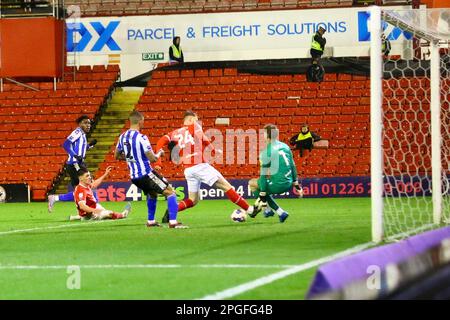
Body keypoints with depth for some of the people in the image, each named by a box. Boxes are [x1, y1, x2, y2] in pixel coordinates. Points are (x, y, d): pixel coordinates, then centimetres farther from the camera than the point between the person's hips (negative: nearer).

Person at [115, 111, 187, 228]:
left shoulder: (122, 137, 3)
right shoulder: (141, 138, -18)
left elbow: (117, 156, 16)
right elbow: (152, 158, -17)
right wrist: (159, 153, 4)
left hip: (134, 177, 7)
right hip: (146, 174, -7)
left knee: (152, 194, 31)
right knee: (170, 192, -2)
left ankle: (151, 221, 32)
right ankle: (173, 222, -14)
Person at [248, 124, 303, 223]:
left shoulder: (266, 152, -13)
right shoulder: (285, 146, 8)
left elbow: (264, 175, -13)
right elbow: (293, 166, 15)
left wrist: (262, 195, -11)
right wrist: (296, 185, 23)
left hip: (278, 185, -8)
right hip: (288, 184, 8)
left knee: (252, 183, 12)